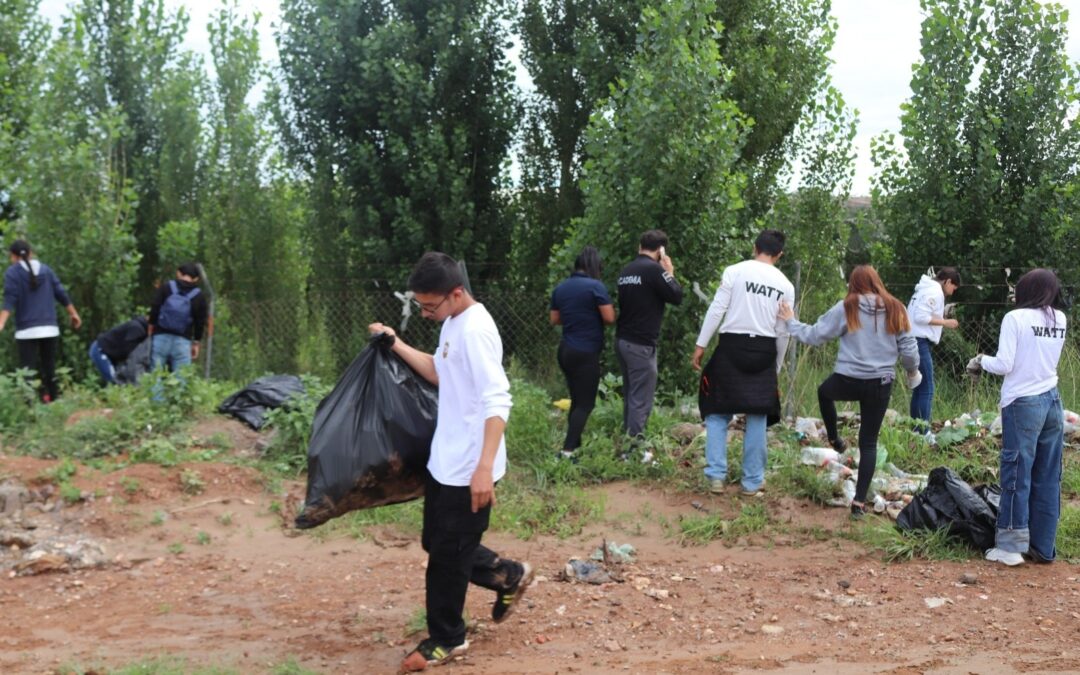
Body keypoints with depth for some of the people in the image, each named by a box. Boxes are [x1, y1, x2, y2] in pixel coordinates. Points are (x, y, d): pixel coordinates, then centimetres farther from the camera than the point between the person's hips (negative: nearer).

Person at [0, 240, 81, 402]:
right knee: (50, 370, 12)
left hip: (27, 331, -4)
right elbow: (61, 294, 12)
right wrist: (73, 313, 25)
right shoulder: (46, 269, 12)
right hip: (49, 328, 4)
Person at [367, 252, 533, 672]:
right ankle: (509, 576, 35)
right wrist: (397, 345, 14)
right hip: (445, 461, 10)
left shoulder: (475, 330, -22)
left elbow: (497, 402, -27)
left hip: (468, 469, -10)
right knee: (437, 543, 19)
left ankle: (446, 639, 22)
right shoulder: (452, 323, 8)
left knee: (447, 554, 4)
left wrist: (485, 468, -32)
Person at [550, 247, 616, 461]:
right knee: (585, 403, -2)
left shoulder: (560, 288, 7)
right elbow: (609, 318, -14)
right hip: (586, 353, -7)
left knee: (576, 400, 18)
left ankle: (575, 445, 22)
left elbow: (554, 320, 15)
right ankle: (567, 450, -10)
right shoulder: (595, 286, -13)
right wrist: (596, 311, 6)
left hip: (566, 350, 7)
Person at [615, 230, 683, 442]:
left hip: (623, 340, 8)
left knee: (630, 396, 16)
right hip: (641, 344, -8)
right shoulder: (653, 269, -13)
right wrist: (669, 272, 1)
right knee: (641, 400, -5)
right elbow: (676, 297, -10)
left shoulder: (626, 271, 12)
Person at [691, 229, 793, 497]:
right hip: (764, 351, 2)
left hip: (731, 347, -2)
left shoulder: (734, 271, -2)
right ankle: (752, 482, 12)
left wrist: (701, 345, -1)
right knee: (757, 418, 9)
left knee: (718, 413, 7)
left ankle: (716, 476, 1)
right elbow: (783, 332, 9)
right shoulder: (785, 286, 7)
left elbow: (716, 309, -6)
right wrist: (777, 365, 20)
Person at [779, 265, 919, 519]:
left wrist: (791, 322, 12)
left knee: (824, 391, 35)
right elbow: (908, 349, 3)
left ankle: (835, 439, 46)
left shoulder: (847, 308, -6)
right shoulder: (896, 310, 0)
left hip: (847, 381, -2)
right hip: (881, 385, 2)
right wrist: (913, 372, 22)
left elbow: (815, 335, -3)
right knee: (868, 443, 9)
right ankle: (859, 502, 6)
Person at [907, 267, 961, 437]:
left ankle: (916, 430, 19)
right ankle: (923, 432, -7)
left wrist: (942, 318, 15)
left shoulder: (927, 289, 20)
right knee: (927, 389, -7)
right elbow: (921, 316, -20)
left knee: (919, 388, 15)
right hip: (919, 342, -10)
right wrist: (945, 322, -11)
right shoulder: (935, 291, -10)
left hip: (914, 341, 10)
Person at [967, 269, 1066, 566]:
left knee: (1017, 474, 1)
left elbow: (1004, 365, -12)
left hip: (1023, 403, -6)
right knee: (1048, 477, 9)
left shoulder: (1015, 318, -11)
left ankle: (1011, 546, 6)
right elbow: (1046, 359, 14)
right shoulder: (1060, 319, 7)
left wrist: (981, 361, 6)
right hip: (1052, 402, 6)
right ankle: (1044, 548, 16)